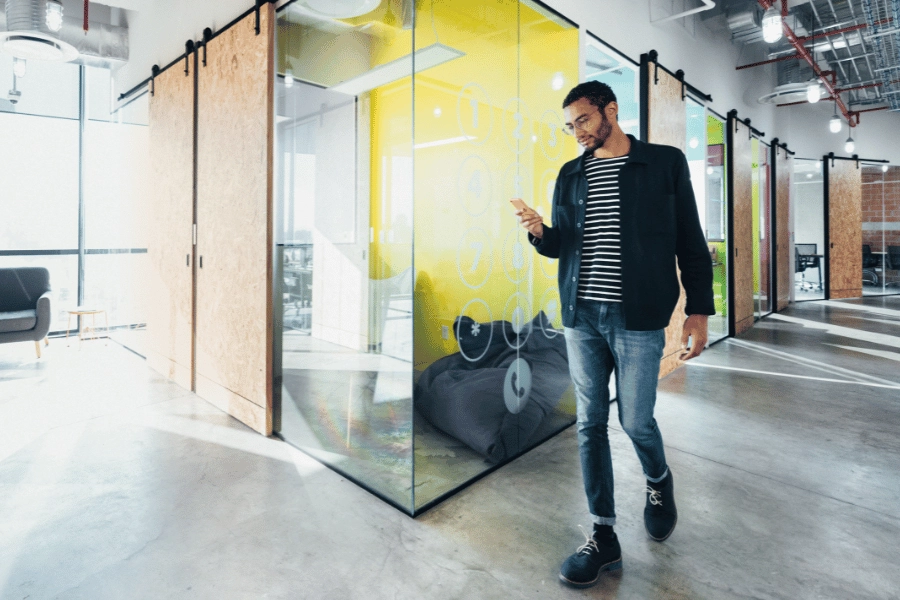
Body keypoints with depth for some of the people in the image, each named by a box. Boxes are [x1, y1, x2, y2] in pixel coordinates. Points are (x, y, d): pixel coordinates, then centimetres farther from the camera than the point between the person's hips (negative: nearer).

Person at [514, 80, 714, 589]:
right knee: (591, 425, 5)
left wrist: (699, 310, -2)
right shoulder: (570, 175, 13)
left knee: (636, 422, 3)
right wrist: (540, 231, -8)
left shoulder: (666, 162, 4)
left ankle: (659, 481, 39)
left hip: (638, 318, -3)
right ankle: (605, 537, 20)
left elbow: (691, 241, 3)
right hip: (582, 317, 4)